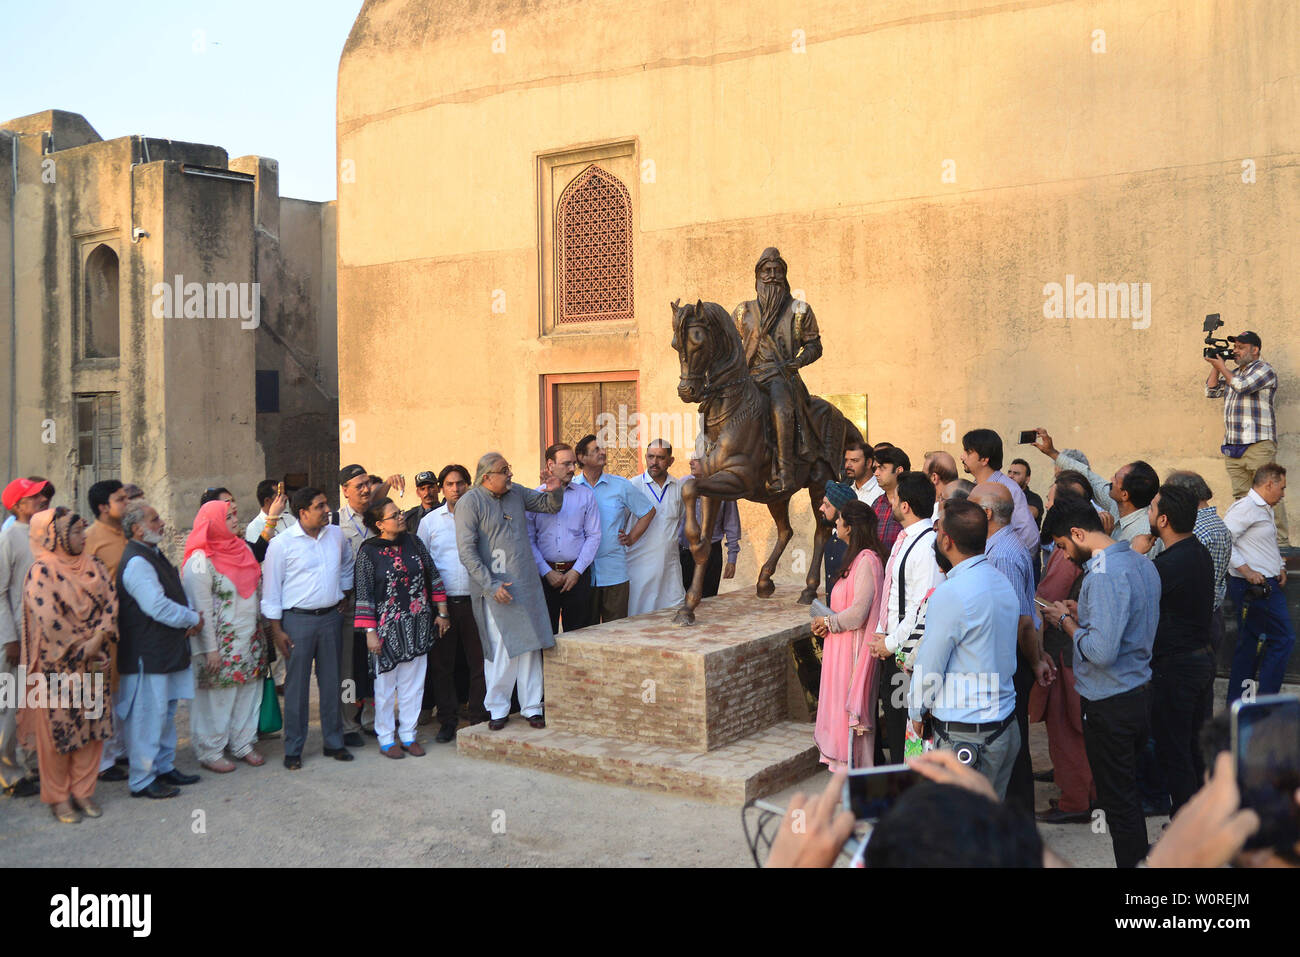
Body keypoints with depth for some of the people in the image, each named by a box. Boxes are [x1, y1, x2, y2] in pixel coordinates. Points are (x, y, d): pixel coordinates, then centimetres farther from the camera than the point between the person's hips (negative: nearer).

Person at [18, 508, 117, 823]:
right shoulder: (42, 571, -10)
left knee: (92, 725, 8)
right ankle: (58, 797, 16)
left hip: (92, 661, 5)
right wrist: (79, 650, -13)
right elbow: (49, 620, -16)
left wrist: (97, 641, -13)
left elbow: (111, 603, 1)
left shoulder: (93, 566, 7)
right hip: (57, 664, -5)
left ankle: (83, 791, 20)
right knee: (57, 728, 2)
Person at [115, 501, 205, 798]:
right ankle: (142, 781, 9)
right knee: (148, 715, -1)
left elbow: (178, 591, 19)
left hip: (167, 651, 10)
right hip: (147, 655, -10)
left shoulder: (154, 555, 14)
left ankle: (164, 767, 32)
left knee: (166, 712, 19)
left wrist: (193, 616, 0)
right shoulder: (136, 562, -19)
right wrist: (194, 619, -10)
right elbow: (159, 607, -25)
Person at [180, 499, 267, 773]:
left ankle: (243, 744, 26)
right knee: (217, 697, 2)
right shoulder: (200, 560, -13)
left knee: (248, 692, 12)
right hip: (222, 643, -7)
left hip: (250, 637, 7)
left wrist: (261, 631, 16)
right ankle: (210, 752, 16)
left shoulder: (243, 549, 9)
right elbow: (202, 608, -15)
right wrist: (210, 649, -16)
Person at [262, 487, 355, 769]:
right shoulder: (282, 543, -9)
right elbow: (271, 587, -6)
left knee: (331, 681, 10)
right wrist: (276, 629, -8)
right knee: (296, 684, 2)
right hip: (297, 619, -4)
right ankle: (293, 749, 13)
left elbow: (347, 564, 25)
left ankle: (334, 742, 22)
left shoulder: (336, 535, 4)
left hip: (331, 617, 4)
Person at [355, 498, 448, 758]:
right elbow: (364, 593, -8)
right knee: (385, 685, 5)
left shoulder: (413, 542, 4)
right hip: (387, 627, -4)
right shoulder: (368, 551, -8)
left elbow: (433, 576, 10)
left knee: (414, 683, 9)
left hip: (417, 626, 4)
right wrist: (370, 632, -11)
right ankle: (386, 740, 19)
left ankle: (408, 736, 22)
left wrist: (442, 613, 9)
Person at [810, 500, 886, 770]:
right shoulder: (857, 558, 12)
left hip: (854, 649, -10)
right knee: (841, 707, 15)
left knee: (849, 713, -2)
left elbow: (858, 613, -23)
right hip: (842, 648, 10)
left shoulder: (867, 560, -19)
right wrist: (827, 622, 8)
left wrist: (828, 622, -9)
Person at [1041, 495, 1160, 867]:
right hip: (1140, 694, 10)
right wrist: (1081, 612, 11)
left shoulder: (1104, 575, -24)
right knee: (1130, 794, 22)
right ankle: (1140, 857, 33)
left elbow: (1101, 651, -29)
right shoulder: (1141, 563, 7)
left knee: (1118, 801, 3)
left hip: (1109, 706, -10)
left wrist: (1066, 621, -14)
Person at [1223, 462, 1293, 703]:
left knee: (1248, 643, 13)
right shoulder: (1245, 508, -15)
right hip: (1254, 588, -10)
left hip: (1268, 585, 10)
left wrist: (1280, 567, 12)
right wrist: (1247, 571, -21)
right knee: (1284, 638, -7)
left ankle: (1236, 701, 19)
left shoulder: (1266, 510, 18)